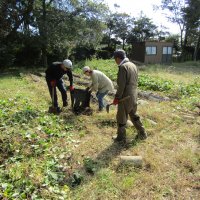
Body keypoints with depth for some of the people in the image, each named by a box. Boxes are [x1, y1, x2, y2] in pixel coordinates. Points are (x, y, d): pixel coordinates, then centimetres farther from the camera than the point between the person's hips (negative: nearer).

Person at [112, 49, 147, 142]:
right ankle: (142, 133, 29)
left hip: (126, 97, -8)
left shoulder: (123, 67, -16)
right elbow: (135, 82, 13)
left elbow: (121, 85, -20)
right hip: (134, 95, 9)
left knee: (121, 117, 7)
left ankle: (121, 137, 20)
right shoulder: (133, 65, 10)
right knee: (133, 115, 22)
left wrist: (117, 97, -13)